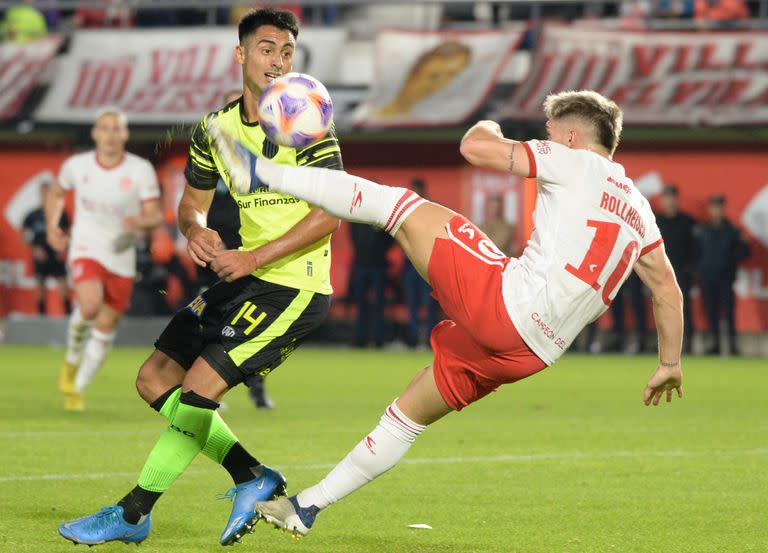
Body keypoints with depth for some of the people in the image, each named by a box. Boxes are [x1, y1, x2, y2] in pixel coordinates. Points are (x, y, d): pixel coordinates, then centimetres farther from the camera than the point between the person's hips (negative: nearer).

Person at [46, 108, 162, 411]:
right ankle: (72, 358, 1)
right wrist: (52, 226, 4)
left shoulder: (141, 170, -8)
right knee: (90, 305, -29)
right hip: (86, 250, -1)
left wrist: (141, 221, -32)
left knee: (106, 326, 6)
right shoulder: (76, 165, -3)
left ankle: (77, 389, 24)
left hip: (121, 257, 1)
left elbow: (156, 215, -9)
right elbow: (57, 193, 18)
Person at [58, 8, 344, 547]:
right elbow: (193, 200, 18)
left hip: (295, 286, -8)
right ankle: (251, 476, 11)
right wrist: (196, 230, -7)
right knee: (155, 379, 7)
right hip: (245, 276, 8)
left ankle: (134, 514, -6)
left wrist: (253, 257, -21)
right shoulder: (216, 129, 7)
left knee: (199, 385, -16)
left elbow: (331, 213, -18)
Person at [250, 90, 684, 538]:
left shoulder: (574, 162, 1)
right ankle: (307, 508, 22)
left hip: (508, 301, -8)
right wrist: (670, 363, 30)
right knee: (408, 415, 18)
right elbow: (668, 287, 22)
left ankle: (262, 172, -2)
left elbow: (476, 148, -4)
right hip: (530, 354, 8)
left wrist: (487, 129, 19)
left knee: (402, 206, 1)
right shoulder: (638, 208, 22)